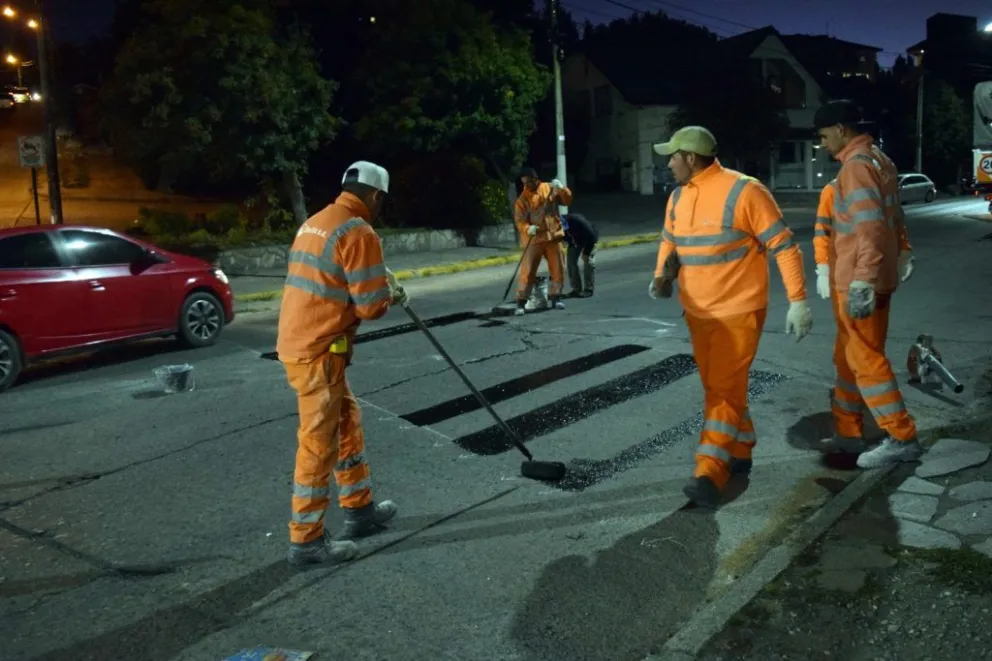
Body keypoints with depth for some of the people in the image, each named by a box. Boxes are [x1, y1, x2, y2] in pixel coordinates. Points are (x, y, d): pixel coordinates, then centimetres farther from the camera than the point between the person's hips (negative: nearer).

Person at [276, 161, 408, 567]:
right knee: (319, 443, -1)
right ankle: (307, 540, 9)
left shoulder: (316, 222, 14)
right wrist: (391, 294, 6)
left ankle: (359, 510, 32)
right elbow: (371, 305, -16)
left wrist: (380, 285, 13)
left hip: (302, 342, 10)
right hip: (318, 352, -10)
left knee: (347, 423, 20)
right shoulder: (358, 232, -15)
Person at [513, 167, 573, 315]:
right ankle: (521, 303, -6)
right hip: (534, 239, -3)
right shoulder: (523, 198, -3)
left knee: (558, 269, 7)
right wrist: (528, 228, -29)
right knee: (528, 271, -7)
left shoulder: (550, 188, 4)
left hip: (553, 236, 3)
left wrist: (561, 188, -14)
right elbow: (519, 220, -8)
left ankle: (555, 298, 21)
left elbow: (567, 200, 4)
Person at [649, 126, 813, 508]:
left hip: (739, 310, -7)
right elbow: (669, 242, 19)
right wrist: (663, 276, -2)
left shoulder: (744, 192, -16)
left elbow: (784, 247, -13)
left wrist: (798, 301, -15)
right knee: (718, 388, 17)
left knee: (724, 390, -10)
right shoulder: (678, 198, 6)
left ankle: (709, 475, -13)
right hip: (697, 312, 8)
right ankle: (740, 452, 35)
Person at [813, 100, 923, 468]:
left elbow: (871, 228, -26)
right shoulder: (878, 160, 15)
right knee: (848, 355, 17)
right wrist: (900, 255, 26)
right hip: (865, 279, 10)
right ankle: (846, 430, 26)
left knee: (865, 359, -4)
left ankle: (902, 439, 2)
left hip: (858, 282, -10)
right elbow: (892, 219, 21)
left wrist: (862, 282, -29)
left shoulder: (857, 165, -17)